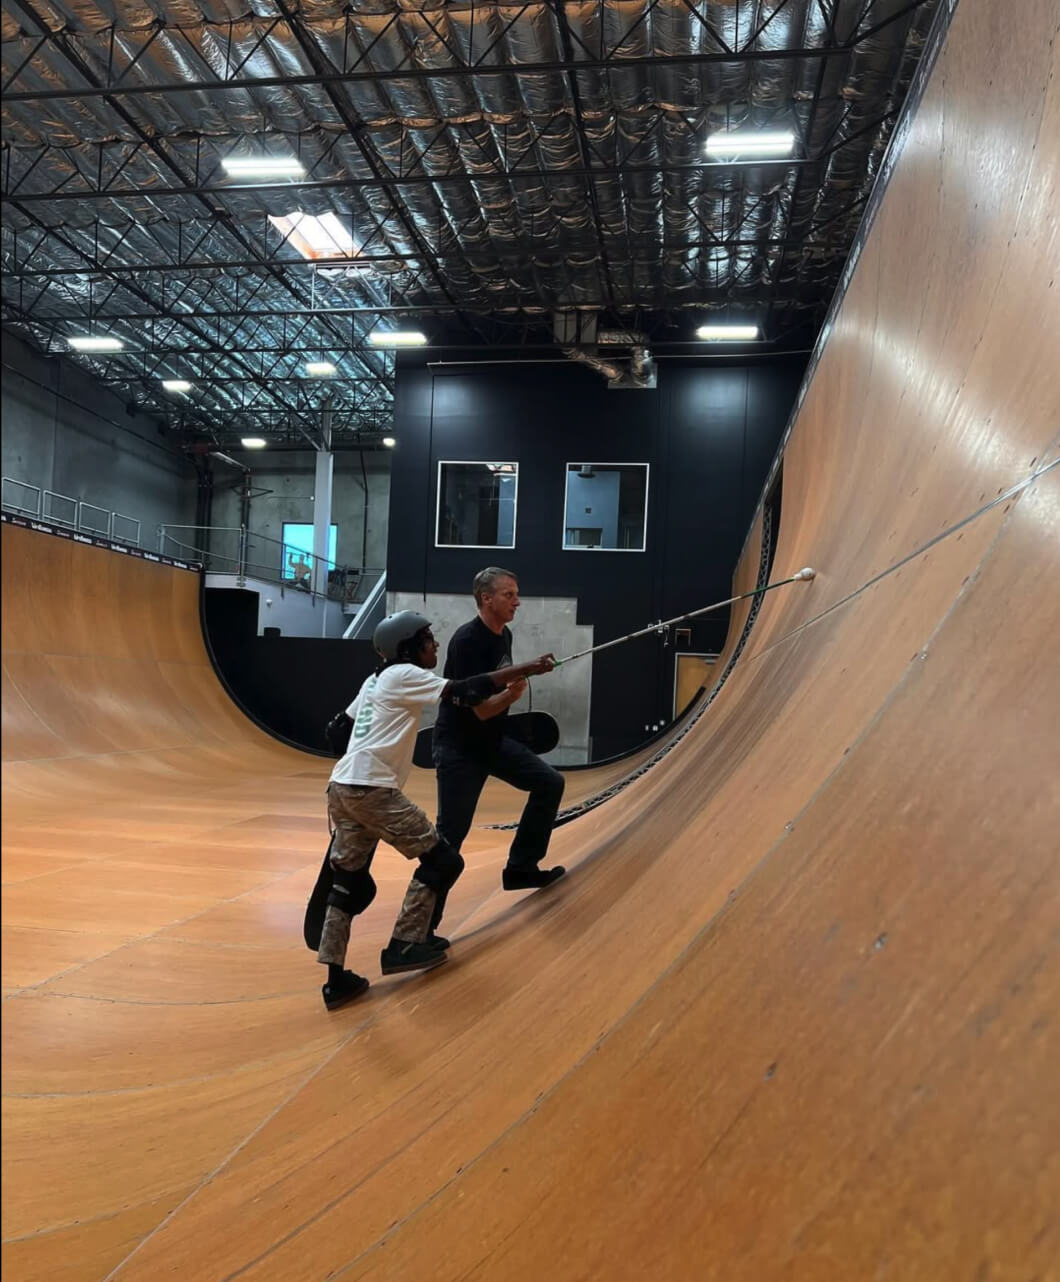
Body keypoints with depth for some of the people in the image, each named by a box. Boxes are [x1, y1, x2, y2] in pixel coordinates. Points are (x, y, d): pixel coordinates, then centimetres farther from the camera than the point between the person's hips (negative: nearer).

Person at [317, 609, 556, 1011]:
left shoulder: (376, 679, 19)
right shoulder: (404, 675, -6)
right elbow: (463, 693, -15)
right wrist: (526, 669, -12)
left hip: (341, 787, 9)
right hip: (371, 790, -9)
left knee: (350, 884, 13)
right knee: (441, 860, 0)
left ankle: (336, 979, 13)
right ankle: (405, 945, 4)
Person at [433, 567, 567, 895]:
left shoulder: (504, 635, 3)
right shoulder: (467, 641, -23)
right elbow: (481, 709, -26)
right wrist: (512, 694, -40)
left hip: (493, 740, 8)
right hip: (458, 746, -8)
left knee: (550, 783, 5)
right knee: (451, 832, -6)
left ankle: (520, 867, 14)